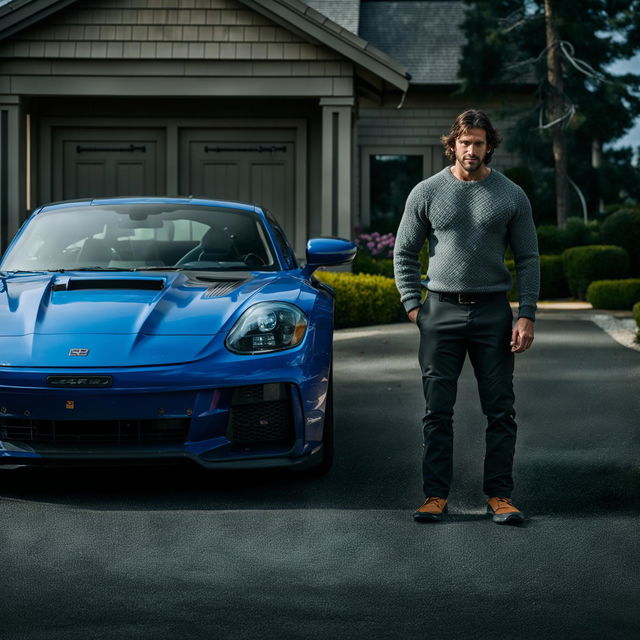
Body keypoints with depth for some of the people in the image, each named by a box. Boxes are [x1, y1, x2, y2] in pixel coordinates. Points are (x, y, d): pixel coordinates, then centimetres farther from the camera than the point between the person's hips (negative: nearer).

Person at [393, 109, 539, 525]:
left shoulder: (511, 196, 4)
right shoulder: (427, 193, 4)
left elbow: (528, 259, 5)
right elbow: (405, 253, 10)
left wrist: (527, 315, -3)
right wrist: (413, 305, 1)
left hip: (493, 312, 0)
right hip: (441, 311, 0)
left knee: (501, 412, 0)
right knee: (438, 412, 1)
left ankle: (500, 496, 7)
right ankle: (436, 495, 8)